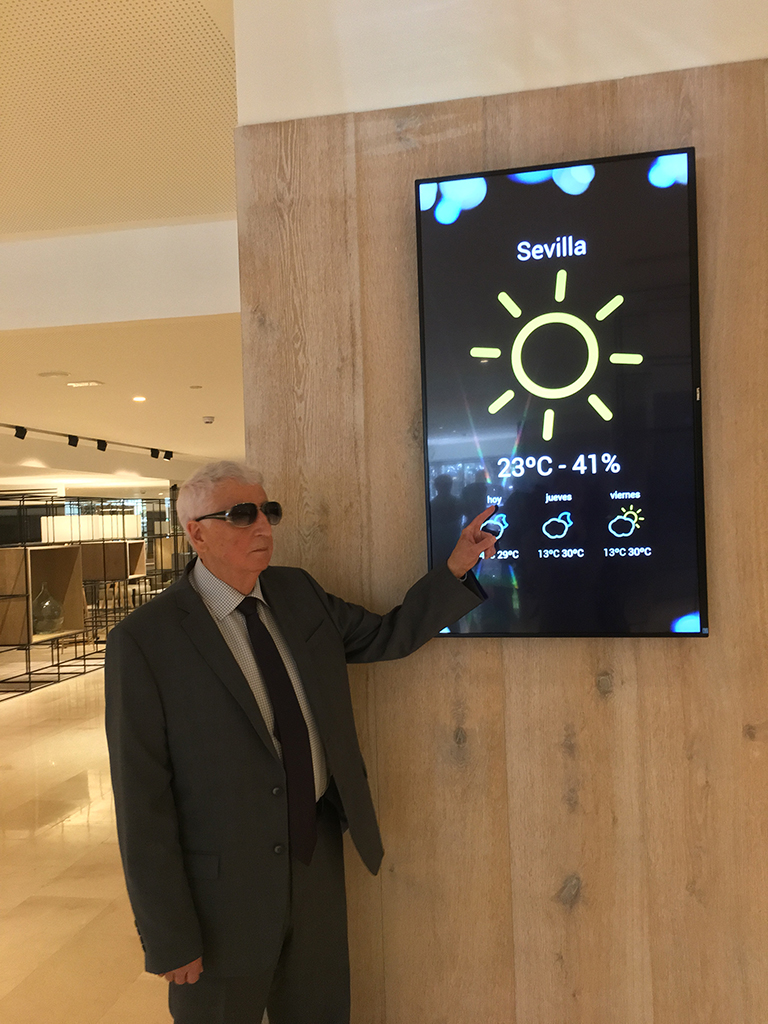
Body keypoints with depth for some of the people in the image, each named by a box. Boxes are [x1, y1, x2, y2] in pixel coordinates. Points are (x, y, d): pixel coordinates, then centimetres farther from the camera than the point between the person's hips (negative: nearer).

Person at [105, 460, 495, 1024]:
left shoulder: (298, 592, -1)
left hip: (319, 860, 6)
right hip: (224, 889, -5)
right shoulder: (144, 641, -18)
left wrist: (458, 566, -5)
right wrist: (170, 939, -13)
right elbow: (142, 801, -17)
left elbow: (387, 635, 7)